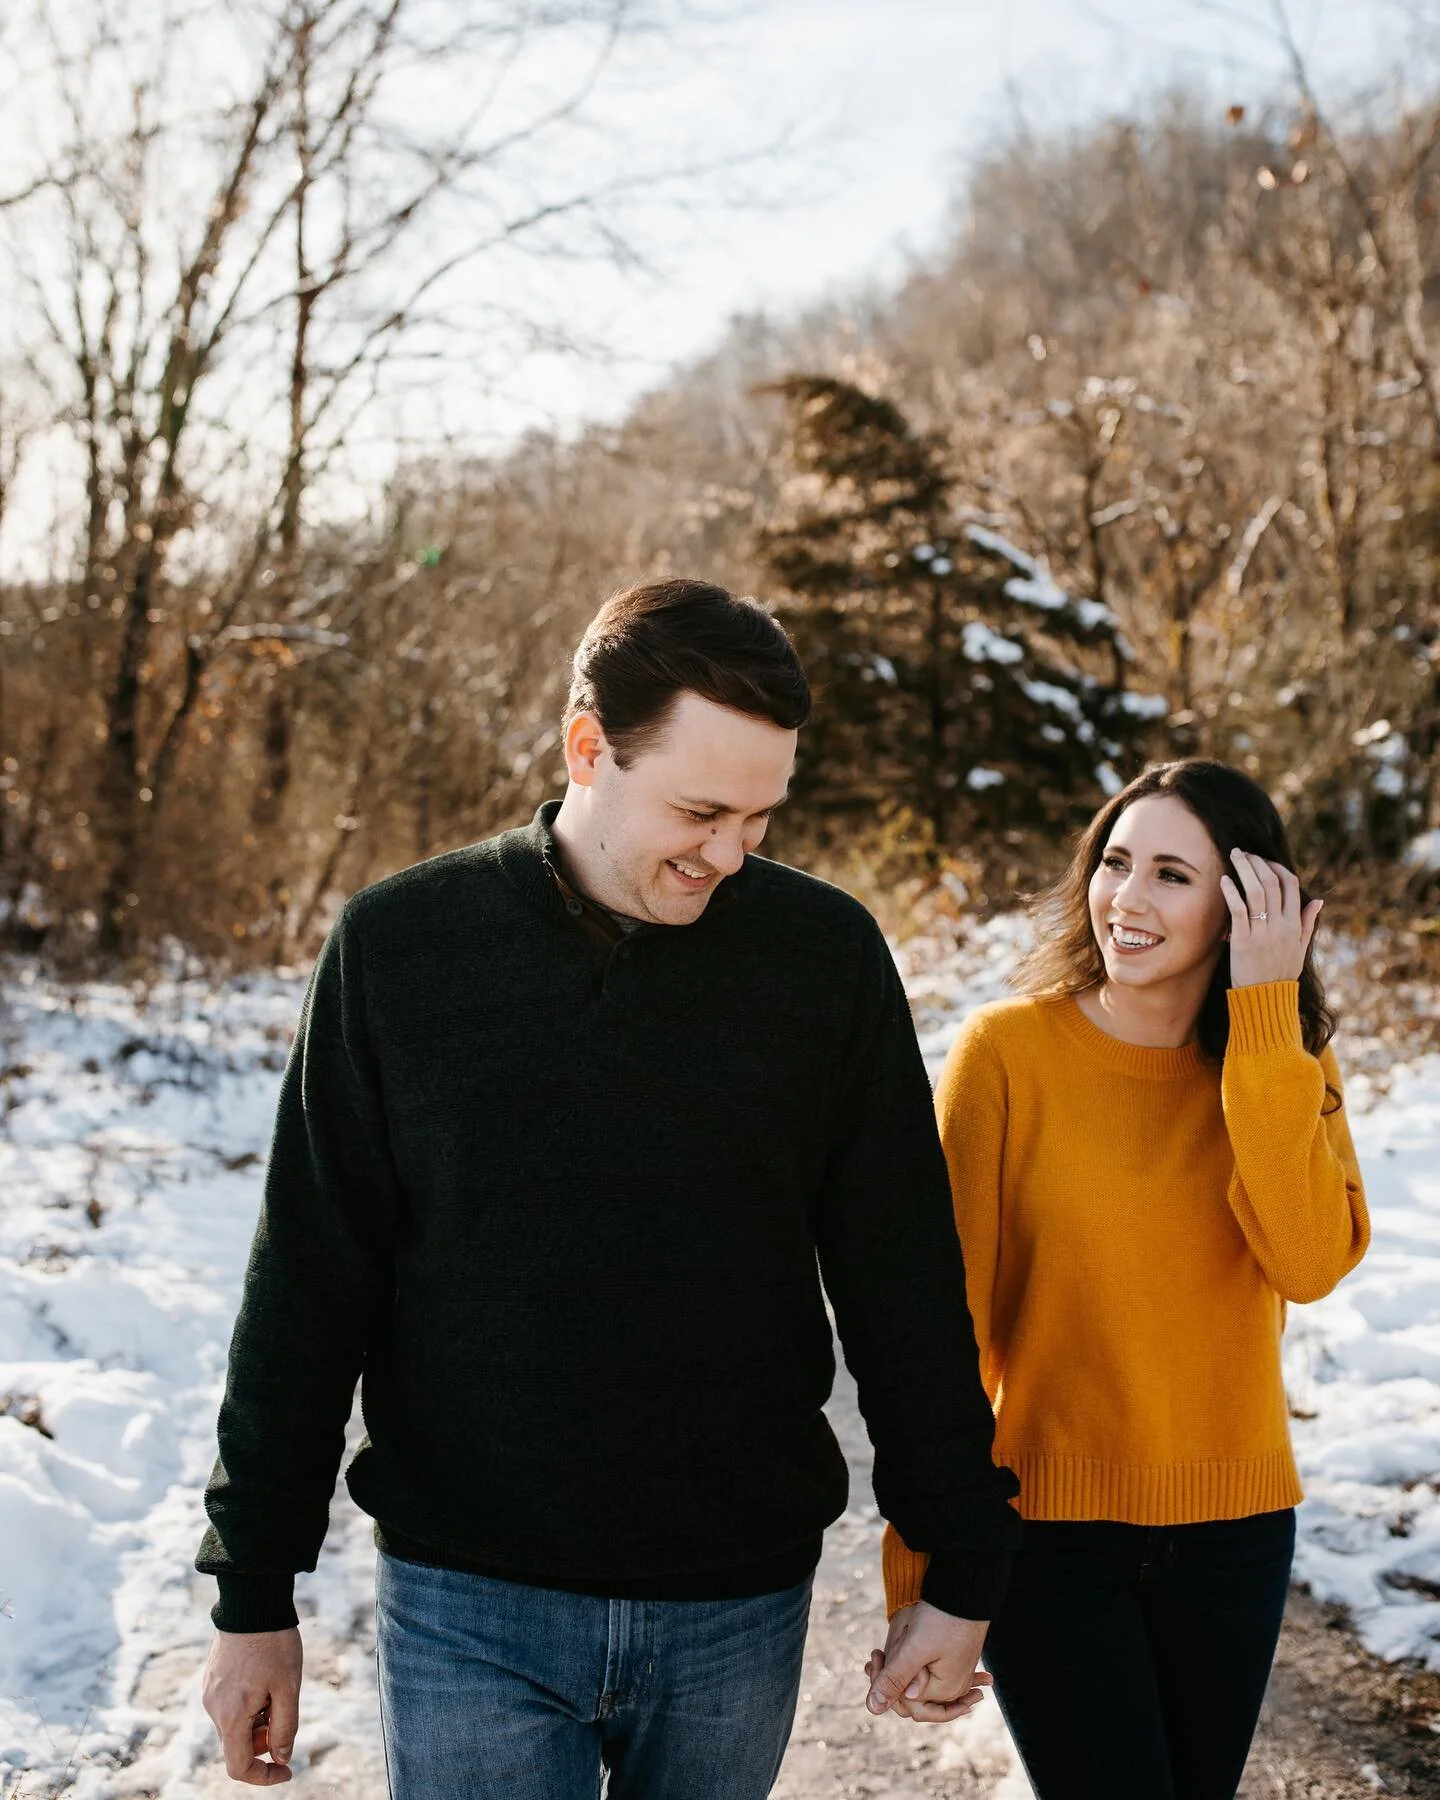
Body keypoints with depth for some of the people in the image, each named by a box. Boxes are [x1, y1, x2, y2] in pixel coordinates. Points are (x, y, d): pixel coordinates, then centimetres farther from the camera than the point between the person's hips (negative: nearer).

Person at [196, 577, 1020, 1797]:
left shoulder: (829, 954, -4)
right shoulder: (399, 947, -6)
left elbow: (908, 1287, 0)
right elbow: (308, 1294, -1)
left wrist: (962, 1569, 2)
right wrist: (255, 1595, 1)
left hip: (742, 1604, 2)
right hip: (470, 1608, -1)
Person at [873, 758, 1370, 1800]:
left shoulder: (1289, 1060, -1)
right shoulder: (1010, 1050, -12)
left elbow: (1312, 1264, -19)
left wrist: (1265, 1018, -20)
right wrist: (918, 1566, -11)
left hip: (1233, 1526, 4)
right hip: (1049, 1521, -4)